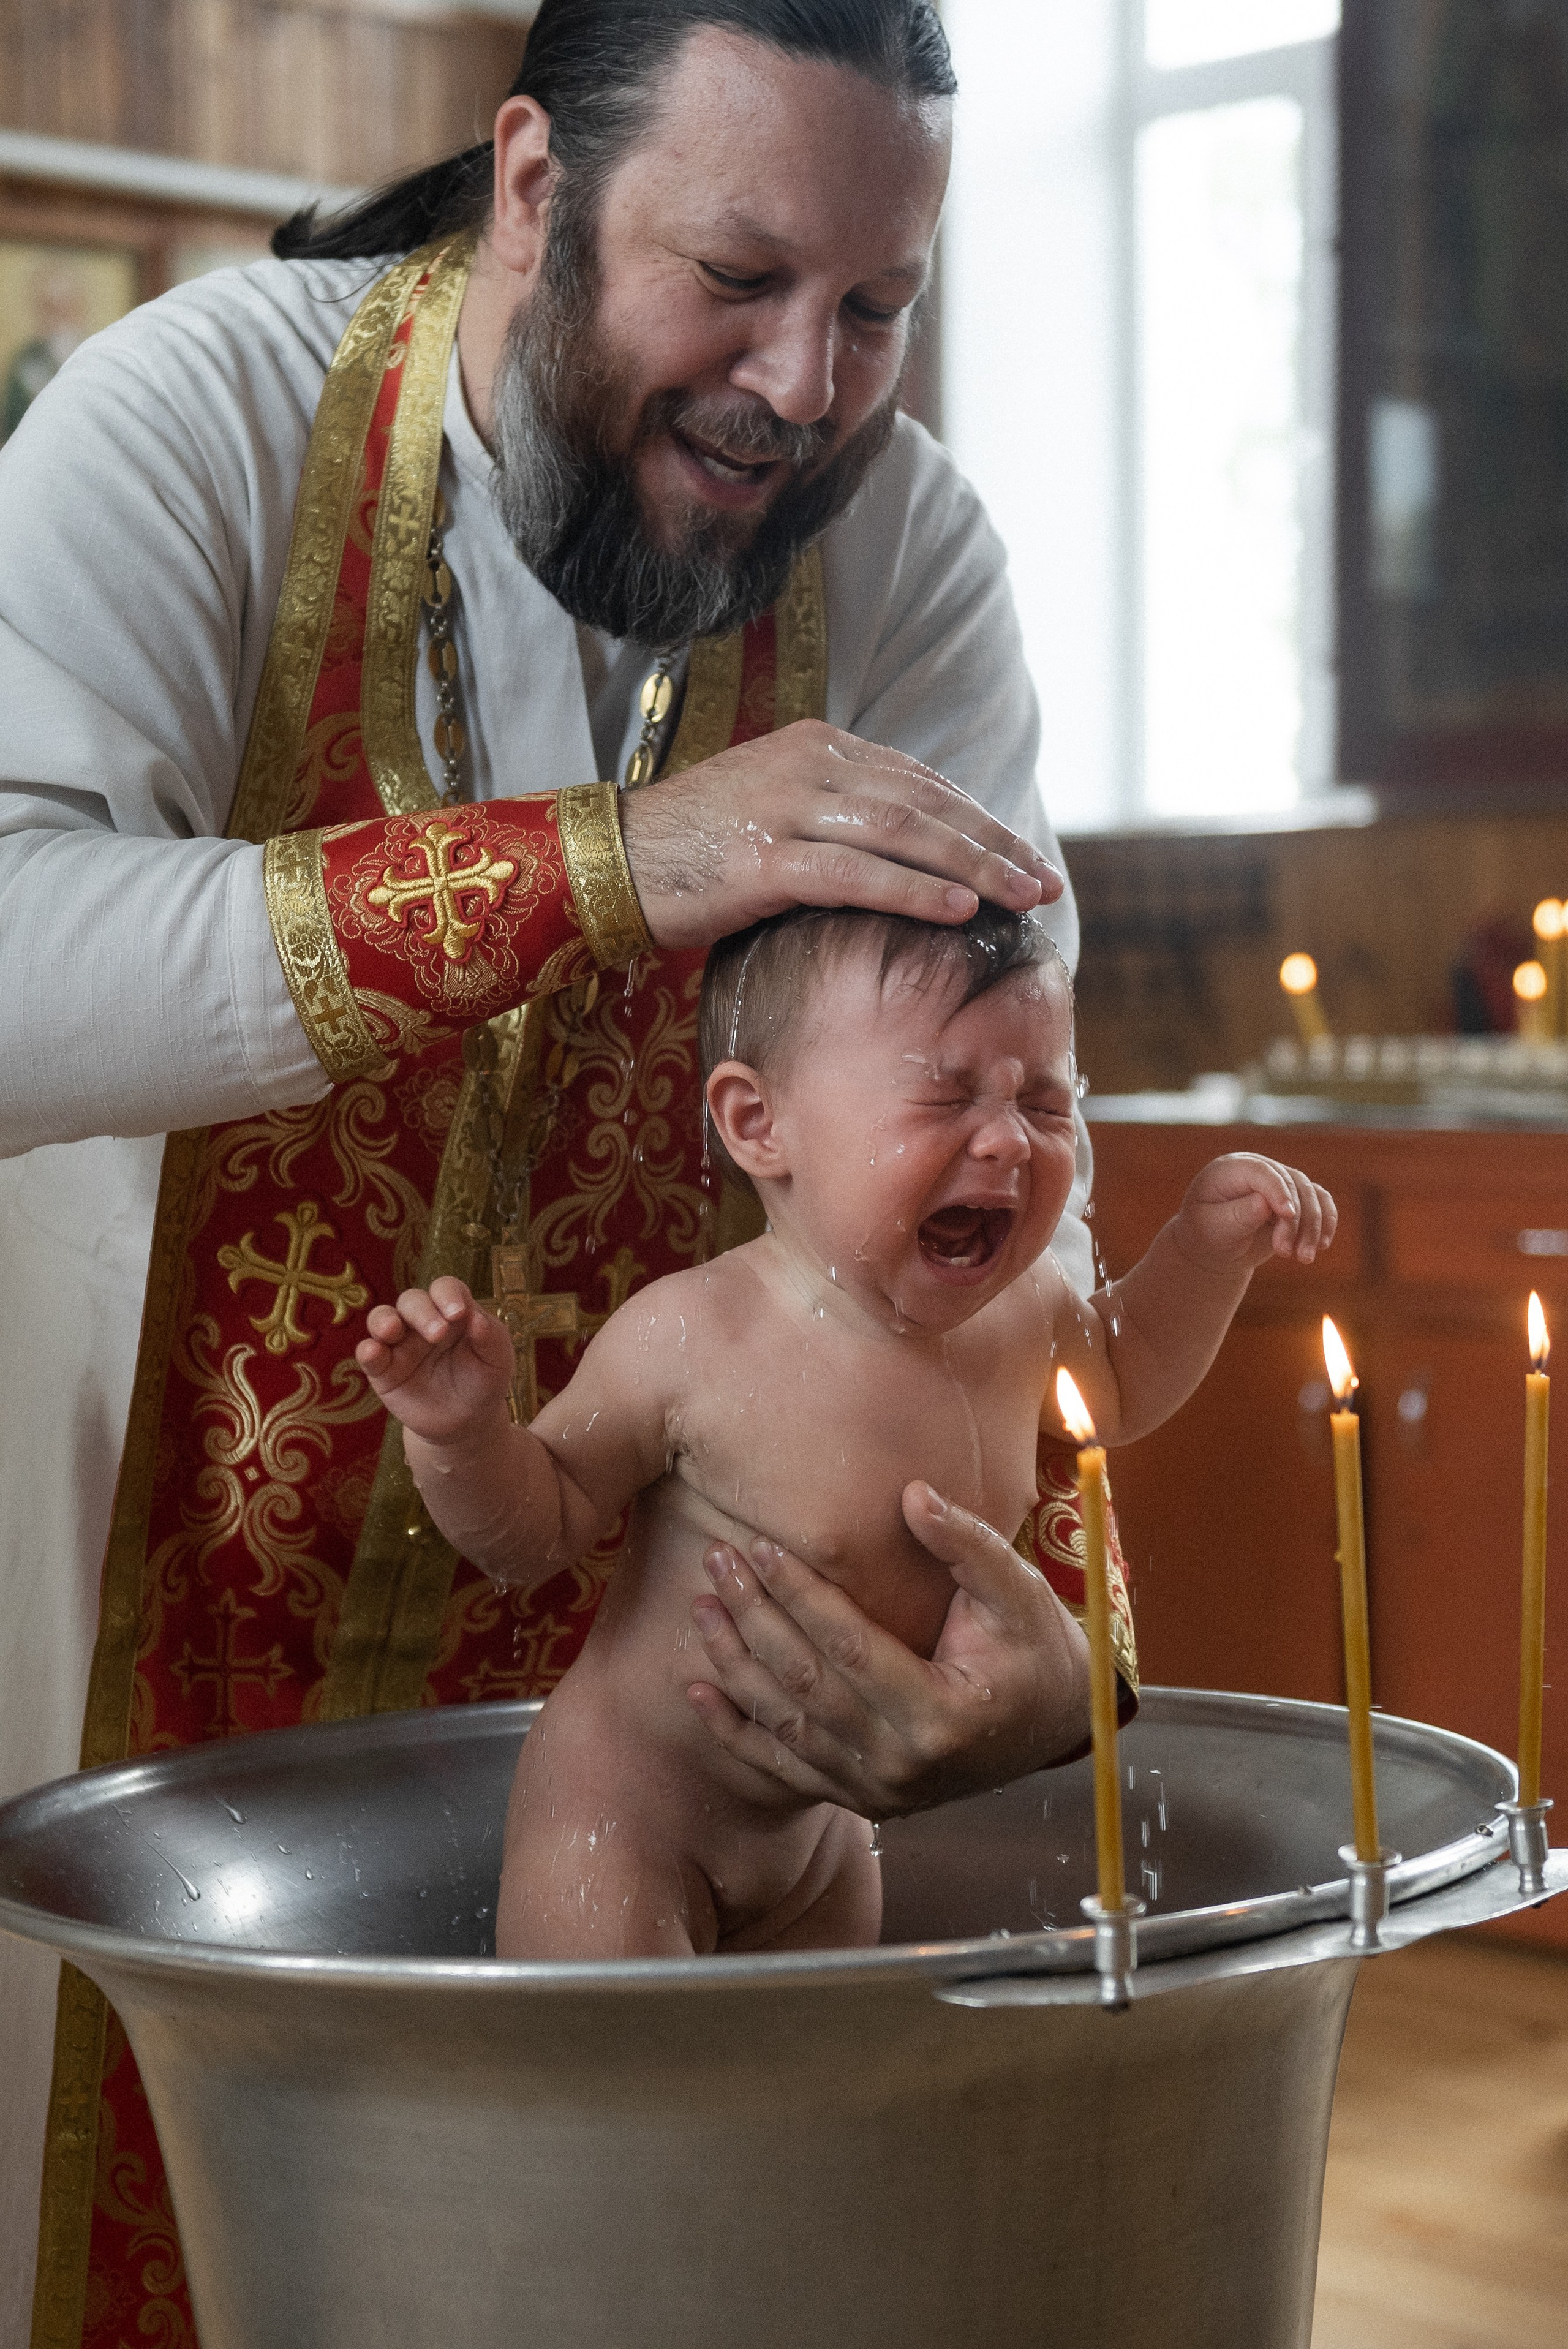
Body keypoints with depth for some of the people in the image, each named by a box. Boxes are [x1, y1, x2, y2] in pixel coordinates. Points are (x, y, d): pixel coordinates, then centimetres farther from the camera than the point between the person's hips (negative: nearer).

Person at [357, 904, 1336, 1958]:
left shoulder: (1025, 1309, -10)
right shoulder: (688, 1343, -29)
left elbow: (1119, 1376, 16)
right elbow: (537, 1531, -15)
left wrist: (1210, 1244, 1)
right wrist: (464, 1432, -34)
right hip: (624, 1821, -6)